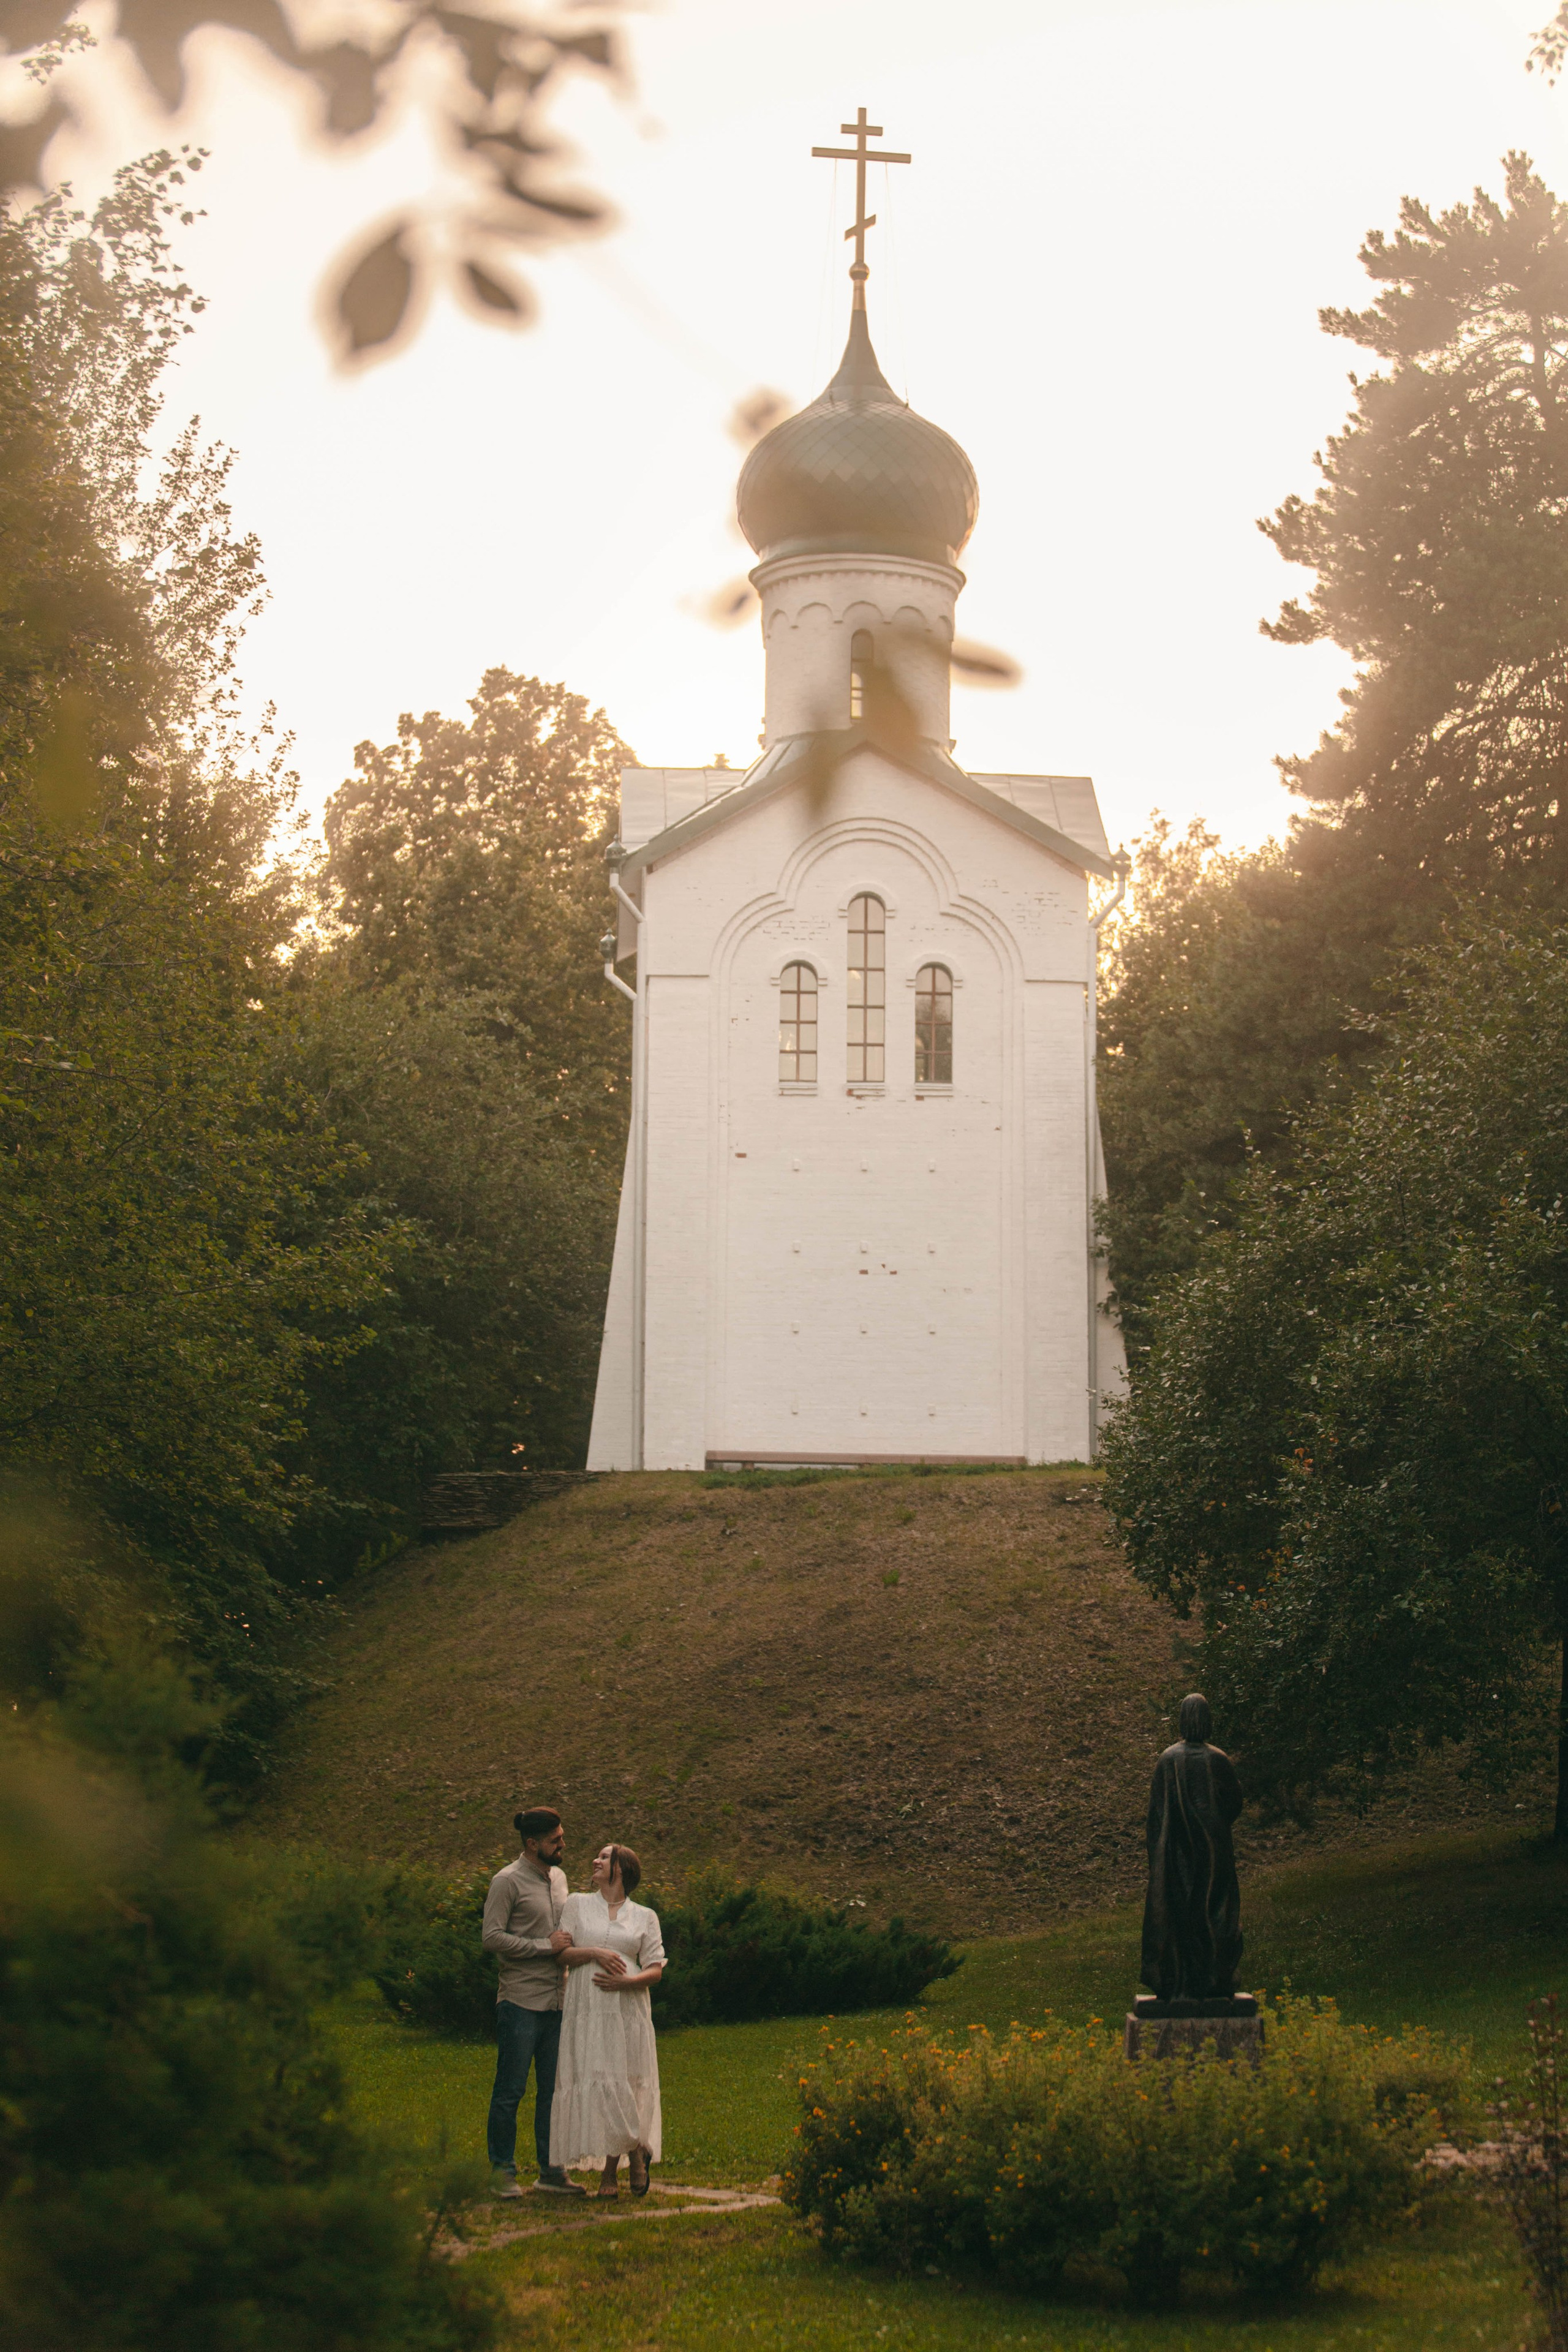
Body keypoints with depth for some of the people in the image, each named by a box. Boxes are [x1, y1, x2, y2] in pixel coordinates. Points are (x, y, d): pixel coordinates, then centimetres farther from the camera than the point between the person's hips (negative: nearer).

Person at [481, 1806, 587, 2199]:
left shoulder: (559, 1877, 15)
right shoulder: (508, 1882, -8)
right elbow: (491, 1938, -15)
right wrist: (545, 1946, -15)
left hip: (557, 2002, 7)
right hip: (521, 2001, -7)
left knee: (554, 2090, 8)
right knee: (511, 2090, -2)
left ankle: (551, 2171, 15)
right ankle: (502, 2171, 7)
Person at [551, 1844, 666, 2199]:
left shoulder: (645, 1917, 11)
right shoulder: (577, 1904, 12)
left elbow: (655, 1970, 6)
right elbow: (562, 1953, 4)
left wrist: (627, 1981, -12)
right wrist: (594, 1953, -13)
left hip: (627, 2010, -1)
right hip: (586, 2010, 1)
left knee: (624, 2086, -7)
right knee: (590, 2085, -5)